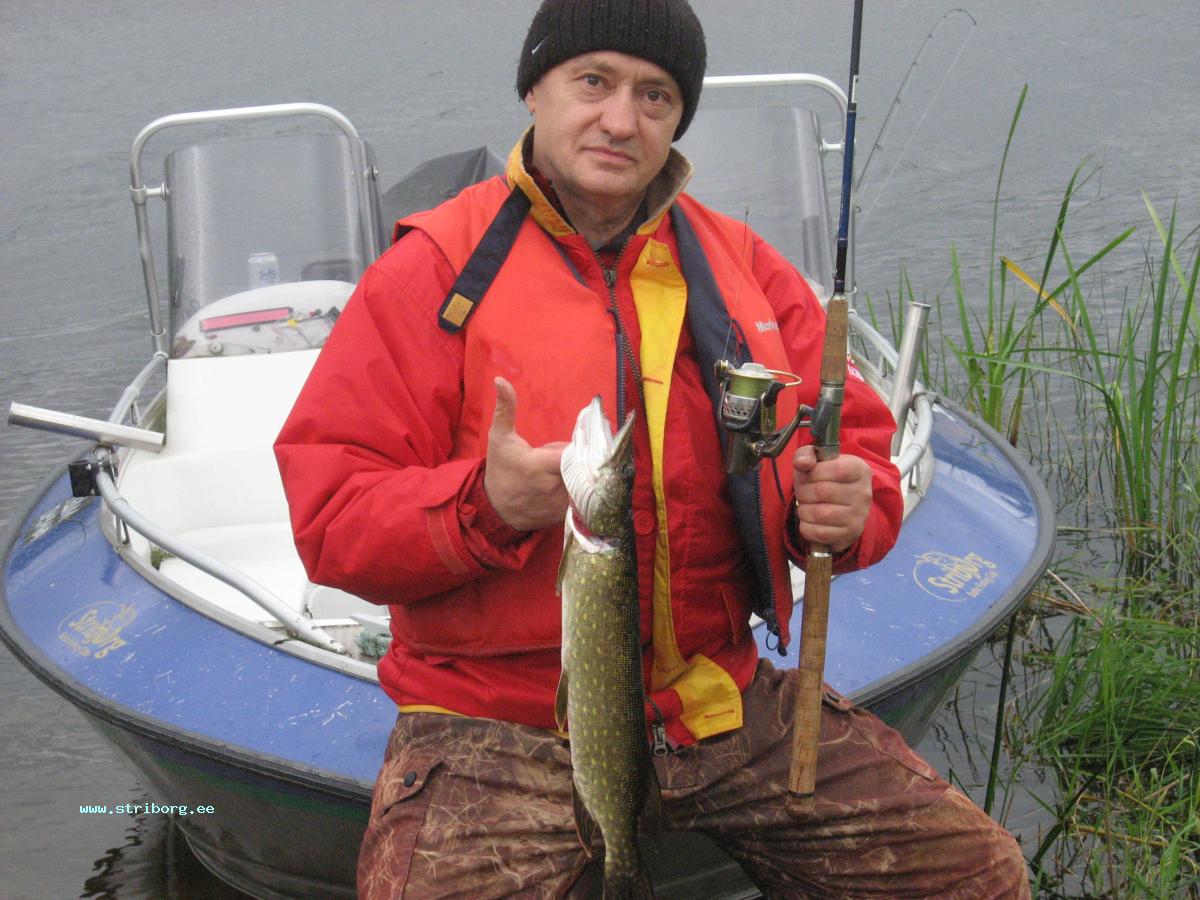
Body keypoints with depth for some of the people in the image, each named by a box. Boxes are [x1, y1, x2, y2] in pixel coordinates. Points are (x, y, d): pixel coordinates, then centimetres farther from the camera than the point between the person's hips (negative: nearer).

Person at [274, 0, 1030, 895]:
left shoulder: (741, 265, 9)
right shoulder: (437, 269, -4)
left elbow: (859, 445, 12)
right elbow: (329, 514, -7)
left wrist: (846, 507, -12)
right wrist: (484, 503, -26)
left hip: (723, 701, 4)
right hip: (502, 720, -4)